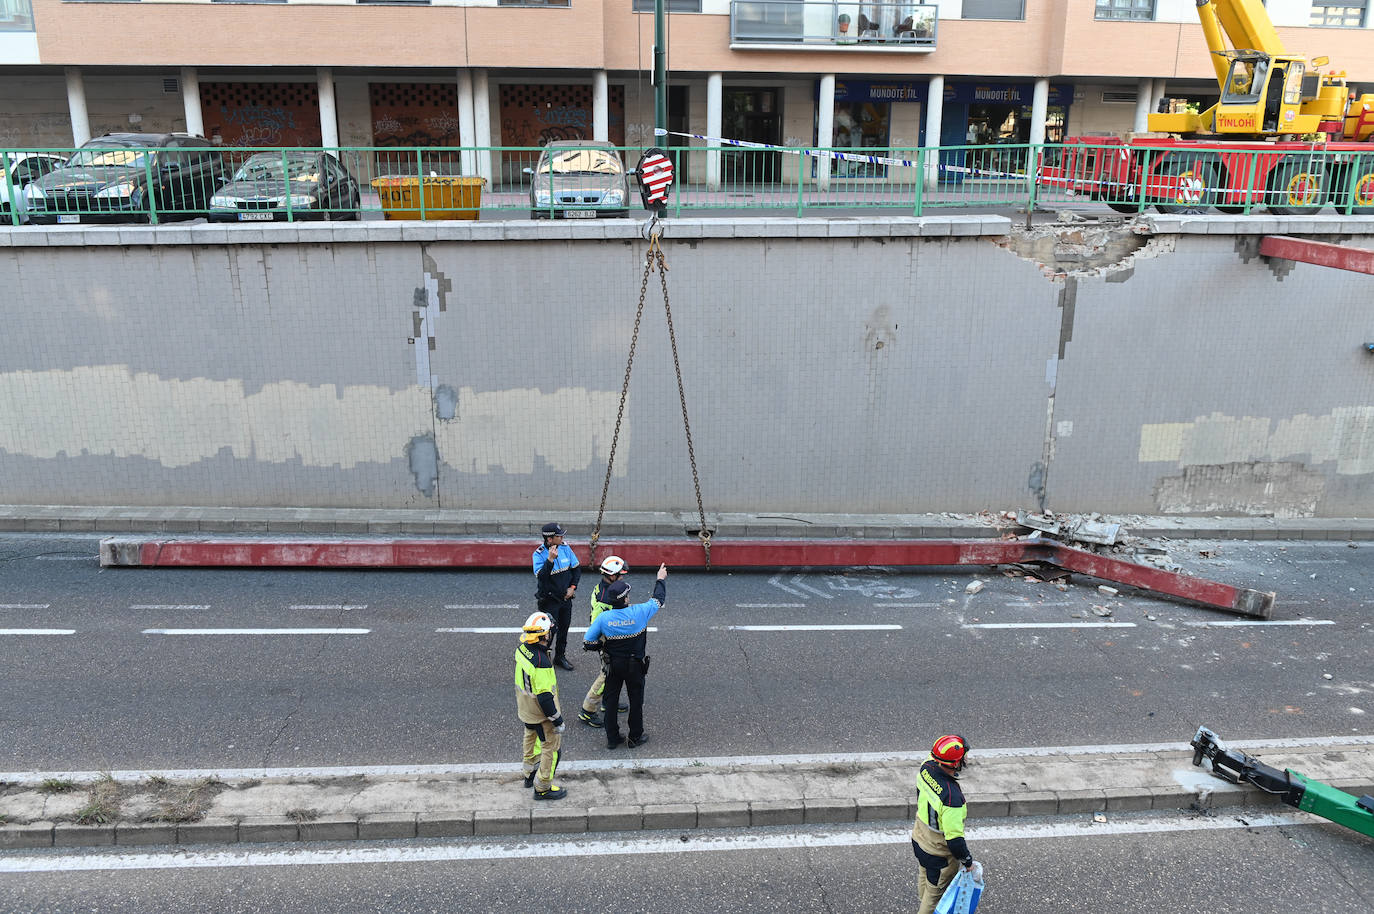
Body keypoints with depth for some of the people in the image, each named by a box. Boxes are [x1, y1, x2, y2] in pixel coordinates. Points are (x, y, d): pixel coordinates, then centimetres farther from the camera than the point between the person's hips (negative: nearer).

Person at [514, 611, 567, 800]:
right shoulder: (541, 663, -33)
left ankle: (530, 774, 47)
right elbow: (545, 697, -28)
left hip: (525, 709, 9)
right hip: (541, 714, -9)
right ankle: (543, 788, 20)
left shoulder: (521, 649, -10)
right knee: (551, 748, 9)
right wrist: (557, 720, -20)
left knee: (531, 739, 29)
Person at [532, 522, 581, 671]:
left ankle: (560, 656, 35)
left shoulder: (565, 548, -4)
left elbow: (576, 569, 7)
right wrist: (550, 559, -39)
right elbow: (540, 577, -31)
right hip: (549, 600, -5)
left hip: (565, 597, 5)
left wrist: (572, 587, -3)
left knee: (564, 628, 17)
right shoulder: (539, 554, -18)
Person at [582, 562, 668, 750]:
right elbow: (658, 600, -3)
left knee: (611, 700, 15)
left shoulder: (603, 618, -17)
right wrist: (660, 580, 13)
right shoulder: (639, 613, -21)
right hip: (635, 665, -1)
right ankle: (636, 737, 28)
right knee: (636, 701, 15)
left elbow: (587, 643, -10)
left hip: (613, 665, 2)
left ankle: (612, 739, 25)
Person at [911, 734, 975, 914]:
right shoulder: (952, 797, -40)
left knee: (924, 876, 33)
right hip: (938, 855, -8)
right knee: (936, 891, 19)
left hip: (919, 840, 8)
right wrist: (967, 861, -17)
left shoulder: (926, 769, -20)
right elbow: (954, 838, -31)